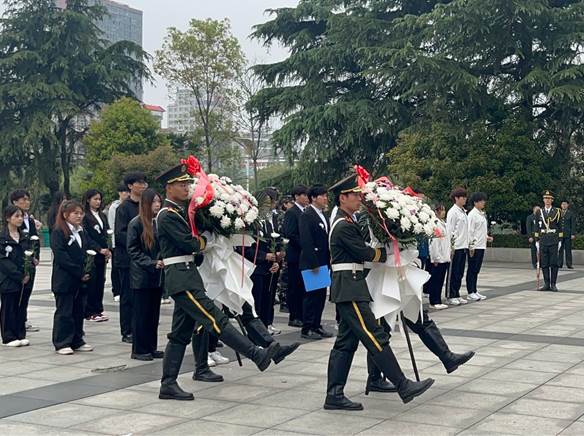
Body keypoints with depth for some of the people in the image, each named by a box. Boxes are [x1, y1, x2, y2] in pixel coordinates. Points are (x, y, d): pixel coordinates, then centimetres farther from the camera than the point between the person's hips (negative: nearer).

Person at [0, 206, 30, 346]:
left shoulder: (22, 237, 12)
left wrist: (27, 274, -3)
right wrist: (19, 275, -17)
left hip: (22, 279, 6)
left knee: (21, 307, 9)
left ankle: (20, 335, 17)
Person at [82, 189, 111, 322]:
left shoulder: (102, 216, 18)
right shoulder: (84, 216, -6)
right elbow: (86, 236, -12)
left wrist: (108, 249, 4)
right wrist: (100, 249, -14)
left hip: (102, 255, 7)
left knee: (100, 281, 7)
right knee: (91, 282, -5)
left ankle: (98, 310, 13)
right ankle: (90, 312, 0)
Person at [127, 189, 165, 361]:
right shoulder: (136, 223, -7)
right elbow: (133, 250, -8)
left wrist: (162, 260, -5)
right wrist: (151, 263, -15)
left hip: (157, 276, 5)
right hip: (142, 276, -5)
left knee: (154, 313, 10)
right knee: (141, 314, 1)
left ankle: (151, 347, 19)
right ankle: (139, 350, 8)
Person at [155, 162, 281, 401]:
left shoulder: (179, 211, 19)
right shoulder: (168, 215, -11)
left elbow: (192, 240, 18)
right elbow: (190, 243, -17)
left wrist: (198, 241, -2)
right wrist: (204, 241, 2)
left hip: (187, 276, 10)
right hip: (181, 277, -10)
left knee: (180, 334, 10)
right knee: (215, 318, -14)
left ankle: (168, 385, 12)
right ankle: (258, 355, -19)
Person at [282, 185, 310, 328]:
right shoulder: (291, 212, -9)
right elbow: (290, 234, -16)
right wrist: (304, 247, -14)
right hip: (296, 255, -7)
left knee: (303, 287, 8)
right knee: (294, 287, -1)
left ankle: (301, 316, 13)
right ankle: (294, 317, 4)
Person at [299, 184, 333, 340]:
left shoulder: (323, 216, 14)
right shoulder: (307, 216, -12)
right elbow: (306, 242, -18)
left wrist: (328, 261, 9)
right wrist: (313, 263, -21)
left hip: (323, 263, 8)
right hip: (312, 263, -8)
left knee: (321, 295, 11)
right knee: (311, 295, -3)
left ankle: (316, 325, 19)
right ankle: (307, 329, 4)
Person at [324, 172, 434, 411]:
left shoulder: (344, 222, 18)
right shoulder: (344, 226, -14)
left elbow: (360, 250, 17)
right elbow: (365, 253, -13)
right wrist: (388, 253, 2)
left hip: (347, 289, 11)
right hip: (350, 289, -11)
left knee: (346, 342, 9)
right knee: (376, 337, -9)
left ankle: (334, 395, 10)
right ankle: (404, 387, -8)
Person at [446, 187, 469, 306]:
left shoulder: (463, 212, 16)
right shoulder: (453, 212, -9)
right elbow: (449, 230, -13)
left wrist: (468, 244, 16)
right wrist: (451, 245, -16)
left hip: (463, 247, 8)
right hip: (456, 247, -8)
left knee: (460, 273, 11)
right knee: (453, 273, -2)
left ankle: (457, 295, 18)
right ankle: (451, 297, 3)